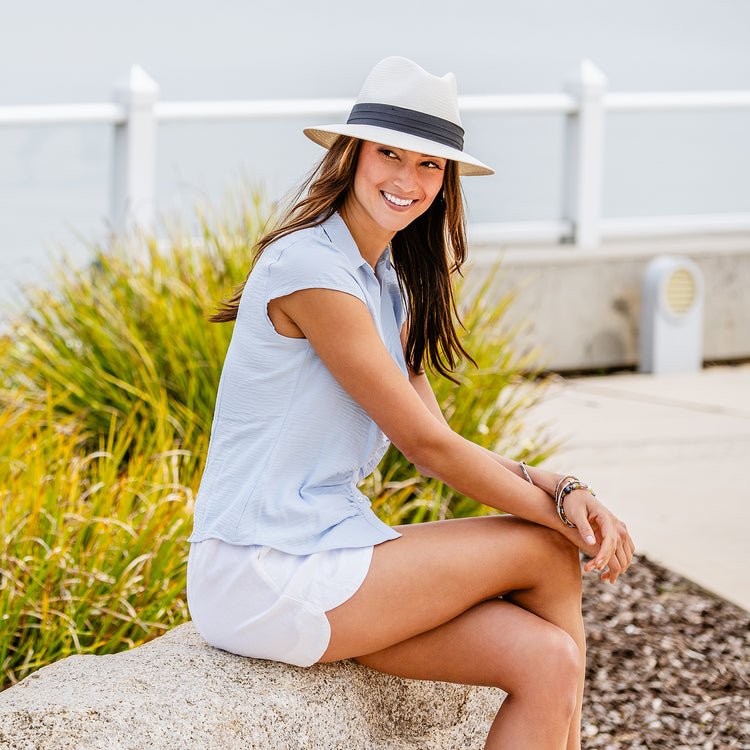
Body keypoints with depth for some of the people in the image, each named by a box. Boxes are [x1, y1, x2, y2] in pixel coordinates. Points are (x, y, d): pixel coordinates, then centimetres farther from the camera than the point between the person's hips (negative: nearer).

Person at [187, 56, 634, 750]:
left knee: (547, 661, -11)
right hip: (263, 576, -8)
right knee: (550, 553, -9)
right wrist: (562, 515, -7)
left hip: (323, 554, 8)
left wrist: (565, 490, -8)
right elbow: (425, 443, -14)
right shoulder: (311, 267, -15)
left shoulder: (387, 286, 15)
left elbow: (435, 447, 8)